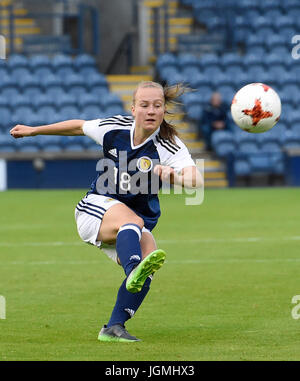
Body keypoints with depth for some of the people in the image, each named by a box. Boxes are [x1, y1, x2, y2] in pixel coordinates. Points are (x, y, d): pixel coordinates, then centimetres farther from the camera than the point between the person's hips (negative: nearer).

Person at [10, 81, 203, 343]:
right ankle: (134, 271, -70)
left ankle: (114, 327, -20)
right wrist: (34, 131, 25)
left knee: (148, 252, -30)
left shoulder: (169, 146, -14)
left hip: (138, 226, 1)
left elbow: (196, 180, -32)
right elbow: (79, 126, 15)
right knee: (131, 219, -36)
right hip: (97, 208, -1)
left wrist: (173, 175, -55)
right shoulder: (115, 128, -6)